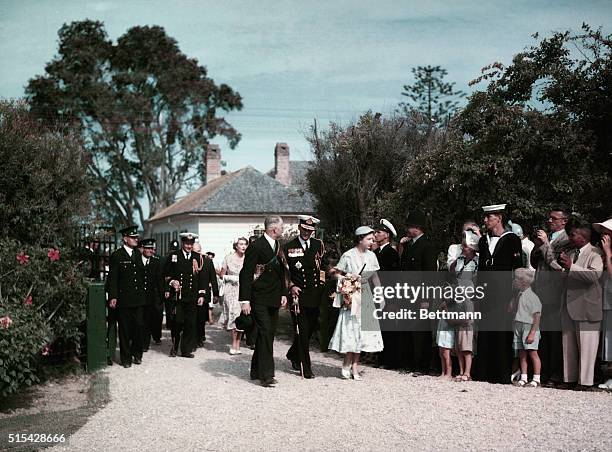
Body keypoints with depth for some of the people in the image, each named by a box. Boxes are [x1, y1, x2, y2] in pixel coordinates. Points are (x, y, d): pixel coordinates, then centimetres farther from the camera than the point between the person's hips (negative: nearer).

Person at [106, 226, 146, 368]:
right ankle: (126, 358, 12)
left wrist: (143, 291, 11)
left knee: (139, 327, 5)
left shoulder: (137, 254, 13)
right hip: (124, 299, -5)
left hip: (139, 298, 5)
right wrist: (113, 297, -13)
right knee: (125, 330, 3)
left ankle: (137, 354, 20)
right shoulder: (117, 256, -4)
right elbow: (112, 278, -6)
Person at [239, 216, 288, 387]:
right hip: (259, 299, -8)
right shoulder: (256, 246, -13)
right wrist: (245, 300, -19)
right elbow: (246, 274, -15)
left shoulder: (278, 246, 13)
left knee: (268, 334, 11)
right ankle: (266, 375, -7)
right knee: (265, 333, -12)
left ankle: (257, 371, 21)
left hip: (273, 299, 8)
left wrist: (283, 294, 14)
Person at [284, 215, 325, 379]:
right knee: (302, 331, -4)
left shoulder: (319, 245, 9)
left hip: (315, 292, 4)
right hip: (298, 293, -4)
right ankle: (305, 368, 1)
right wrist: (291, 286, -11)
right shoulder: (289, 247, 1)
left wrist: (322, 284, 0)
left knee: (311, 327, 11)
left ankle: (293, 354, 35)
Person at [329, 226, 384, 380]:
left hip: (365, 296, 5)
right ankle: (348, 365, 5)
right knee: (351, 329, -5)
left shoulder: (371, 256, 6)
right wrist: (348, 277, -20)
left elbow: (375, 277, 13)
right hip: (350, 296, -5)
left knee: (362, 330, 3)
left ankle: (353, 365, 10)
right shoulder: (348, 255, -9)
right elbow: (337, 274, -4)